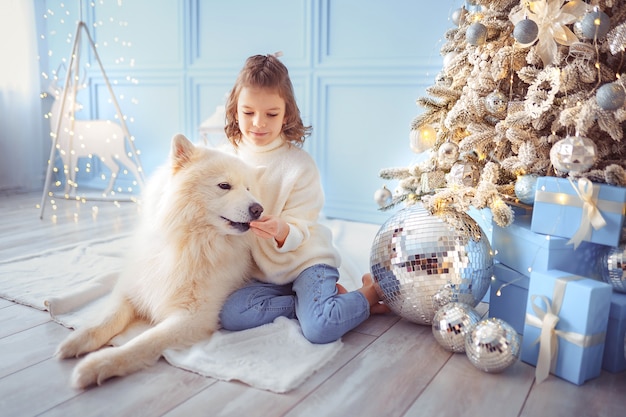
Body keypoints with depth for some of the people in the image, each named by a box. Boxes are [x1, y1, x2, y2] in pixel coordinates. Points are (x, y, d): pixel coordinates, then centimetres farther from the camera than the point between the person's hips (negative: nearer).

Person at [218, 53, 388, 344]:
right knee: (230, 314, -22)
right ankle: (326, 299, -6)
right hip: (261, 272, 5)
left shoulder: (299, 164, -12)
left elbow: (300, 230, -12)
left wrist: (282, 230, -35)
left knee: (320, 329, -27)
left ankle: (368, 293, 6)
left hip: (305, 260, -5)